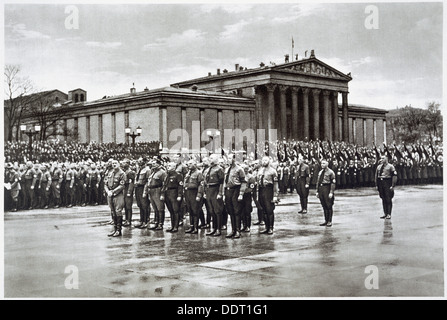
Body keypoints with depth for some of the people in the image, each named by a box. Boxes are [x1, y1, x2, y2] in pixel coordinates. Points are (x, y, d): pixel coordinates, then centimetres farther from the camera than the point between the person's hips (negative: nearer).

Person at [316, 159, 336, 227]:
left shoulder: (330, 172, -6)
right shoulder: (320, 172, 15)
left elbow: (333, 183, -10)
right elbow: (318, 182, 19)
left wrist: (331, 192, -16)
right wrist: (317, 191, 13)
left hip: (327, 189, -6)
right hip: (320, 189, 6)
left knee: (329, 206, -2)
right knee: (324, 206, 9)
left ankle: (329, 221, 3)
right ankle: (326, 221, 15)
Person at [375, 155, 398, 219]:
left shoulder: (390, 167, -3)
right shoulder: (379, 167, 14)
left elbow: (394, 176, -7)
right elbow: (376, 176, 19)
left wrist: (393, 186, -12)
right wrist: (377, 185, 13)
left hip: (387, 185, -5)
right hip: (380, 185, 5)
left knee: (388, 199, -5)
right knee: (383, 200, 7)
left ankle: (389, 214, -2)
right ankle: (385, 213, 11)